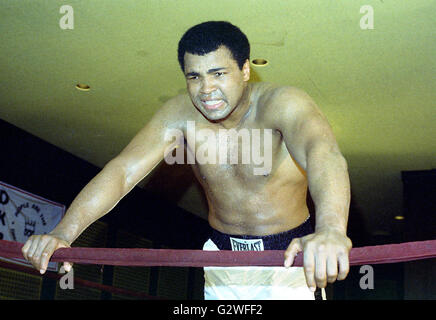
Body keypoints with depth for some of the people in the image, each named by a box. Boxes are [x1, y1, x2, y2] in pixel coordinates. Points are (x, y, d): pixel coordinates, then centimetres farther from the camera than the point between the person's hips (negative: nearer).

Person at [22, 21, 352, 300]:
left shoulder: (282, 103, -24)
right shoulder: (180, 115, -12)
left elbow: (323, 152, -45)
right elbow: (123, 169, -21)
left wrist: (331, 230, -67)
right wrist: (64, 232, -37)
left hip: (290, 258, -3)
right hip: (222, 257, 3)